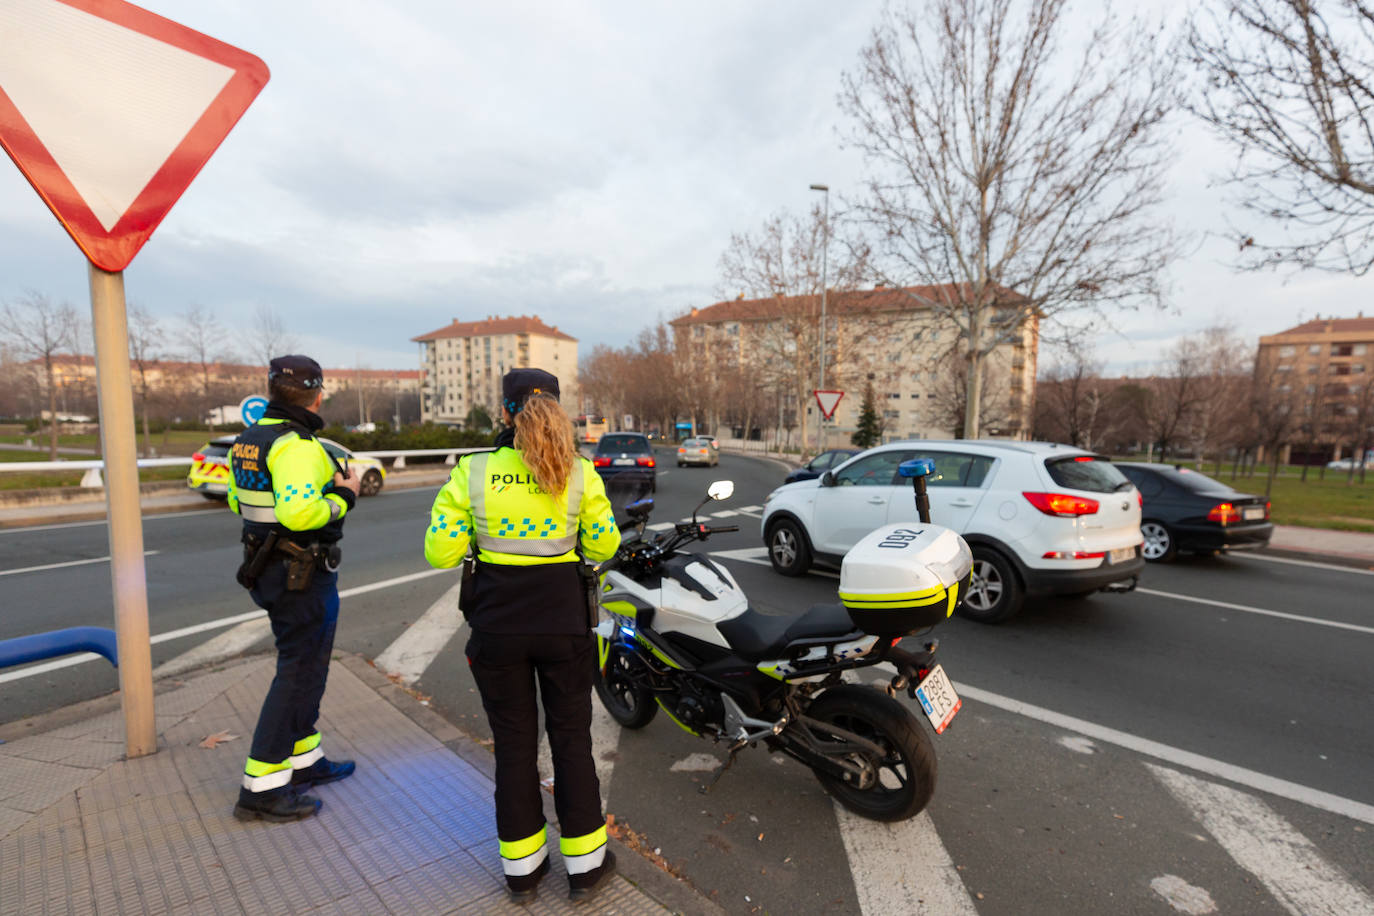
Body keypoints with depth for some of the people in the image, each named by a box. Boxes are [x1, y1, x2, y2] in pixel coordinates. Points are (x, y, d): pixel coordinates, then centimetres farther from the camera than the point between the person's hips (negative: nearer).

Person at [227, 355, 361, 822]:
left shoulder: (248, 439, 8)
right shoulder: (297, 446, -22)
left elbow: (237, 500, 19)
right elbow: (300, 512, -34)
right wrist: (344, 496, -18)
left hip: (266, 568, 10)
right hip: (304, 575, -10)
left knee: (302, 664, 21)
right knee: (299, 673, 2)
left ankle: (305, 760, 34)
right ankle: (261, 787, 11)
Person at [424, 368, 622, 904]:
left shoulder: (471, 473, -9)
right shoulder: (580, 474, -9)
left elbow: (441, 553, -6)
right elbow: (603, 546, -1)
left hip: (497, 625, 1)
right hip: (564, 623, 0)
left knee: (514, 743, 17)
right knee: (571, 739, 16)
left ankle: (522, 866, 34)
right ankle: (585, 864, 31)